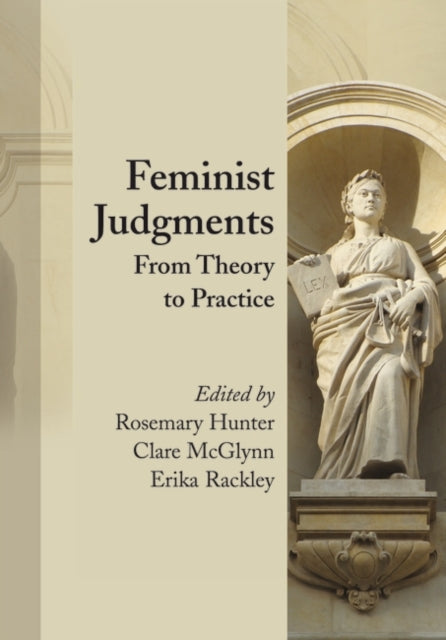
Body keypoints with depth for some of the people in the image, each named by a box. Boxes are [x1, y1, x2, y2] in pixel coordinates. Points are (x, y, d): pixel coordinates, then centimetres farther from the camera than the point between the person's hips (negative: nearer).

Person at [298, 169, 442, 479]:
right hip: (347, 327, 1)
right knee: (354, 382, -36)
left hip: (391, 322, -1)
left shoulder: (400, 247, 34)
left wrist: (412, 296, -6)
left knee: (390, 372, -39)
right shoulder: (334, 253, 37)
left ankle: (389, 464, -54)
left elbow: (427, 284, 18)